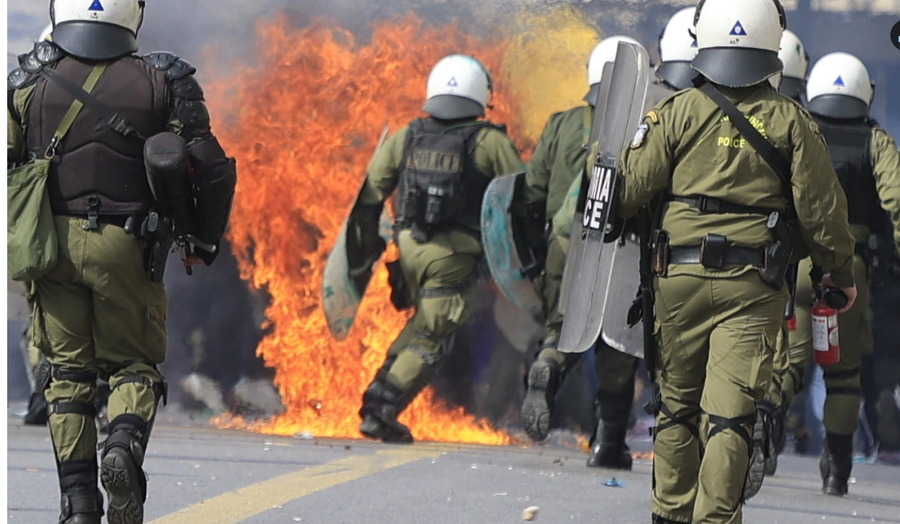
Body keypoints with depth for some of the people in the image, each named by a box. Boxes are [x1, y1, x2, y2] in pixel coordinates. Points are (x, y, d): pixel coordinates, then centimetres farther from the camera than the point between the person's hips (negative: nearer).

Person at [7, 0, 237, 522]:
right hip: (126, 245, -1)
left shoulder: (30, 84, 1)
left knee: (69, 371, 11)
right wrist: (204, 240, 13)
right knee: (133, 363, 13)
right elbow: (211, 169, -2)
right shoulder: (161, 83, -1)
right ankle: (125, 445, -17)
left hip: (54, 242, 1)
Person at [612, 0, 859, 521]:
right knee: (730, 412, -4)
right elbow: (821, 208, 1)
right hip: (752, 285, -1)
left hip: (679, 277, 1)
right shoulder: (791, 122, -2)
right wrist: (842, 273, 15)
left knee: (677, 403, 14)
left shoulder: (676, 112, -1)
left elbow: (630, 190, 0)